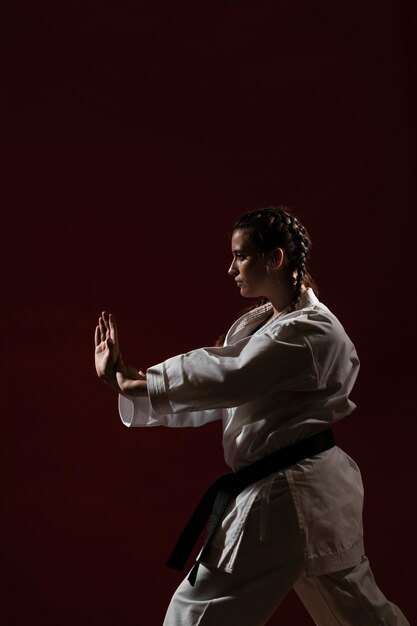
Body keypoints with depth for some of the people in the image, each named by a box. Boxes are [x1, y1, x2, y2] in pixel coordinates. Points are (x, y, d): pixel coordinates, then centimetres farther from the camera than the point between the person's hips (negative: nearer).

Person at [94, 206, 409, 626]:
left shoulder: (313, 332, -18)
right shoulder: (255, 324, 11)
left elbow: (222, 377, -28)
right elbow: (209, 395, 4)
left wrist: (131, 382, -23)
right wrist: (126, 378, -9)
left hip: (286, 498, -10)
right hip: (308, 489, 10)